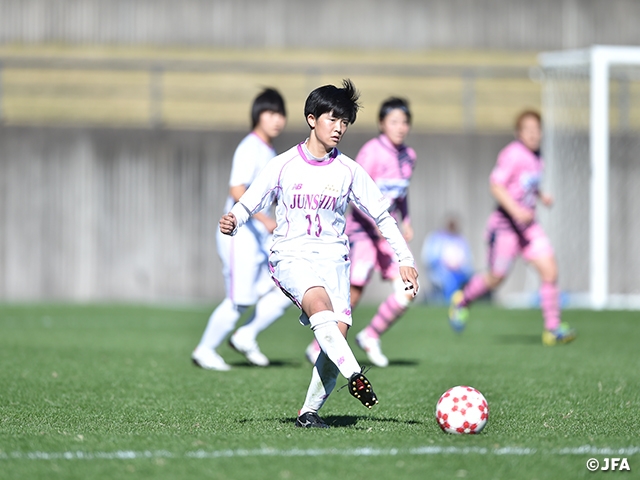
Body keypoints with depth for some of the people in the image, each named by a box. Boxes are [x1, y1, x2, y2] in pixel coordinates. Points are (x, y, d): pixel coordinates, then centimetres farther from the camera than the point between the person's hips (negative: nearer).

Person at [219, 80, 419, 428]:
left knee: (338, 332, -16)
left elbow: (382, 216, 11)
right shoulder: (283, 165, 2)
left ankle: (310, 410, -4)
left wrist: (405, 260, 5)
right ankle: (353, 374, -43)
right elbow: (249, 203, 8)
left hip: (332, 258, 2)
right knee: (320, 304, -34)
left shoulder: (348, 171, 6)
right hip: (291, 256, -2)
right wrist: (232, 220, -16)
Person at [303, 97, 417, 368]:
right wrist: (377, 220, -30)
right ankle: (319, 350, 6)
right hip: (362, 229, -7)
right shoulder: (372, 151, -14)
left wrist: (405, 221, 12)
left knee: (407, 290, -8)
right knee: (353, 295, -9)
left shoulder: (408, 156, 9)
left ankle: (370, 337, 12)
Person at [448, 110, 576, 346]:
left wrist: (540, 196, 12)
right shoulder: (513, 154, -17)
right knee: (496, 277, 4)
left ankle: (552, 329, -3)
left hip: (527, 224, 7)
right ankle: (462, 300, 33)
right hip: (505, 223, -7)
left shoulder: (535, 156, 10)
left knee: (549, 269, -7)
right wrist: (515, 210, -31)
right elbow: (496, 186, -22)